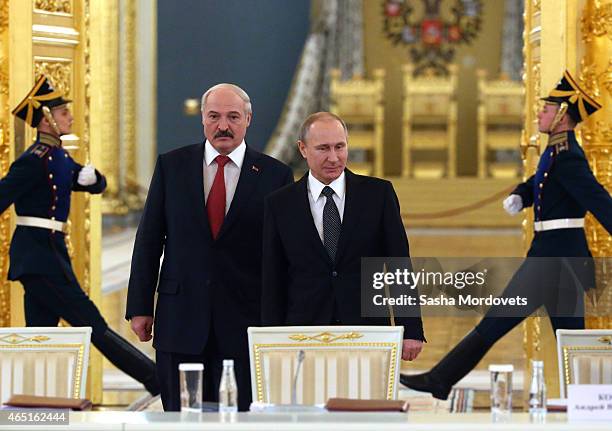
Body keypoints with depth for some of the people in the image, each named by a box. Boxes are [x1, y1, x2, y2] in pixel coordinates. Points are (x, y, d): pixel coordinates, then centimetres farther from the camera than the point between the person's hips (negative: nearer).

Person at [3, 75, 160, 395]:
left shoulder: (59, 157, 16)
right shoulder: (35, 161, -13)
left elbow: (97, 185, 19)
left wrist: (89, 176, -4)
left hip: (49, 252, 10)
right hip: (40, 255, -10)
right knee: (92, 324, -7)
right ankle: (158, 380, -7)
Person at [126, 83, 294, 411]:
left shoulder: (275, 175, 2)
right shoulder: (171, 166, 6)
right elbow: (149, 239, 7)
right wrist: (140, 307, 3)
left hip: (246, 322, -1)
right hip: (180, 319, 1)